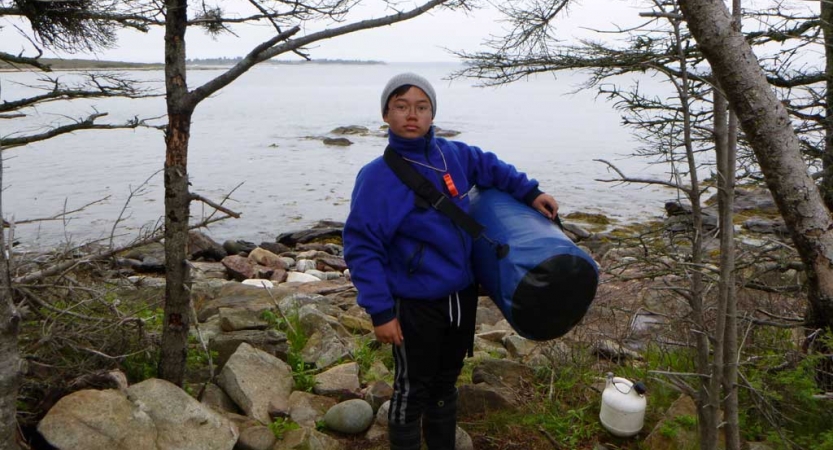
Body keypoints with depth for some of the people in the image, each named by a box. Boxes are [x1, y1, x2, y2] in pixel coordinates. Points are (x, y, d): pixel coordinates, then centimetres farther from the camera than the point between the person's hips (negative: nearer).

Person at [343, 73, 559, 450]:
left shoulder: (453, 155, -2)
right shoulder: (377, 175, -17)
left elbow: (488, 166, 20)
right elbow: (361, 247, -17)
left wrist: (529, 193, 10)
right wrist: (380, 311, -20)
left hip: (462, 296, 6)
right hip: (415, 306, -6)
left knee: (446, 383, 23)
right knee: (412, 390, 10)